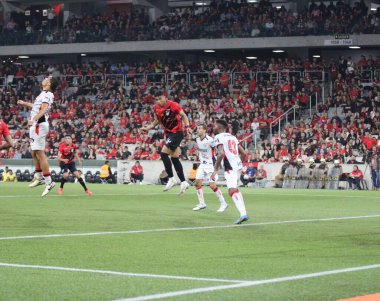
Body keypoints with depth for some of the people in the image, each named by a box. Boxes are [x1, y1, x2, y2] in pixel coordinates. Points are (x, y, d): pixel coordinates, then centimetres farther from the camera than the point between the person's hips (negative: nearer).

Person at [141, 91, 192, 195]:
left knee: (164, 153, -16)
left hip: (177, 132, -8)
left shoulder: (173, 105, -16)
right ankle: (183, 182, 15)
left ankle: (171, 179, -7)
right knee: (174, 158, 8)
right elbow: (156, 121, 16)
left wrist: (187, 127, -22)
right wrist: (147, 128, 1)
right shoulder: (156, 108, 4)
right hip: (168, 133, 8)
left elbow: (183, 115, -9)